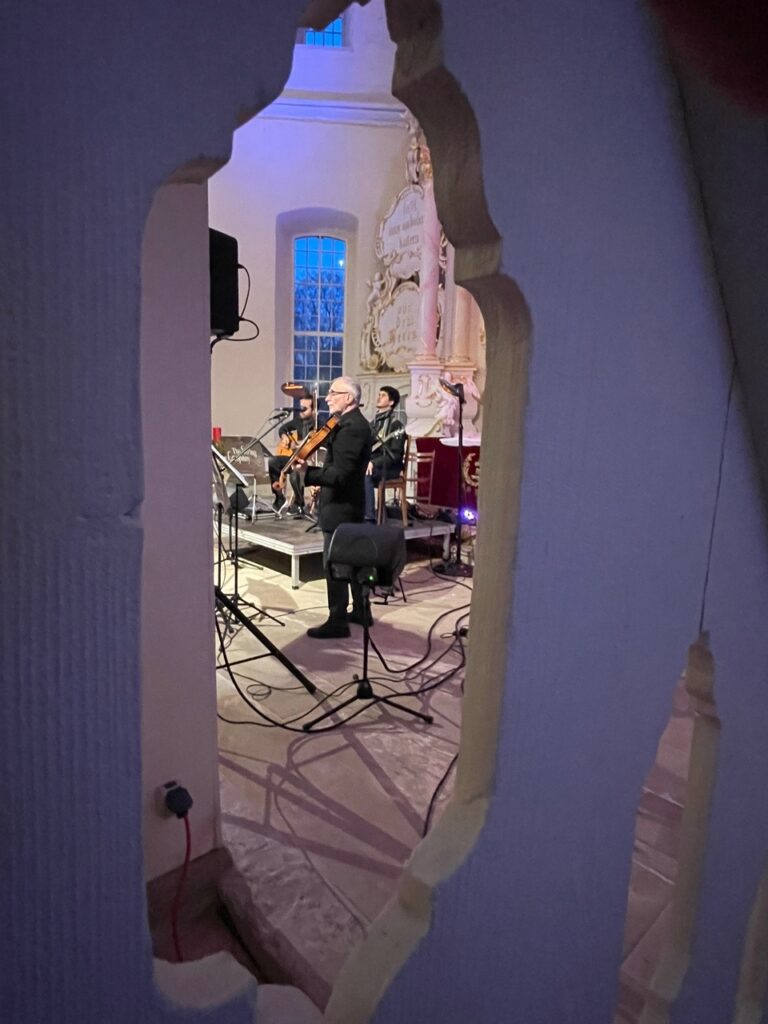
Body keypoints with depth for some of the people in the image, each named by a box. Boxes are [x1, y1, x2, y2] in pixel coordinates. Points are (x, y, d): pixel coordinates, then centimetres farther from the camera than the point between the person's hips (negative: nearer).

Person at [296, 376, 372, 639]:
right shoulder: (353, 422, 12)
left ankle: (337, 622, 7)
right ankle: (361, 611, 30)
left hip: (341, 506, -11)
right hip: (349, 503, 11)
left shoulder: (350, 427, -21)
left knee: (334, 564, -2)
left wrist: (307, 473, -30)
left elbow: (340, 473, -27)